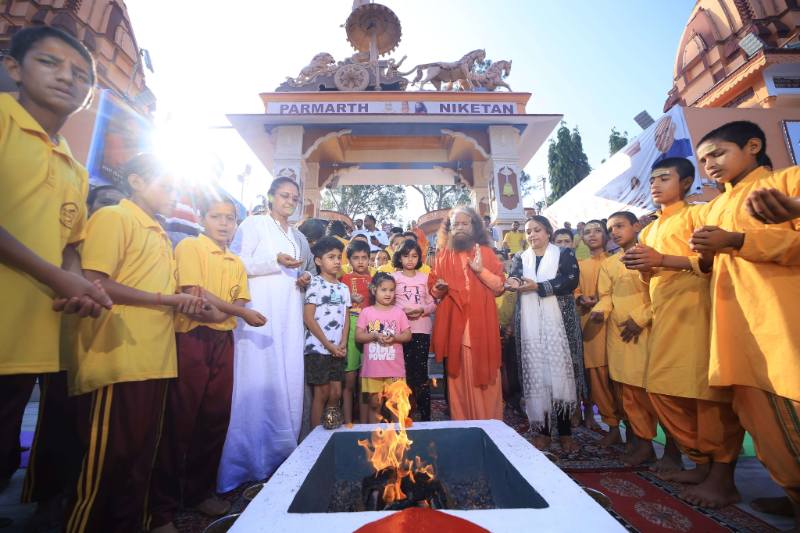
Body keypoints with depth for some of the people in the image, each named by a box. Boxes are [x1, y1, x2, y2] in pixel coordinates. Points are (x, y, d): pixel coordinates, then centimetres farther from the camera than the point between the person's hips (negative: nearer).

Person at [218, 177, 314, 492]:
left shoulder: (298, 237, 22)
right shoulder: (253, 224, 4)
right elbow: (237, 264, -6)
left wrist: (305, 278, 5)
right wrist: (276, 262, -16)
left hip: (289, 315, 6)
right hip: (260, 313, -5)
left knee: (288, 381, 4)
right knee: (259, 380, -6)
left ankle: (282, 453, 15)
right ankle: (253, 457, 5)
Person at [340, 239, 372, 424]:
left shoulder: (373, 280, 14)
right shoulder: (344, 279, 6)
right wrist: (350, 299, -10)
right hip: (350, 326, -2)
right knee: (349, 379, 0)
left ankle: (364, 424, 20)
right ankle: (348, 424, 14)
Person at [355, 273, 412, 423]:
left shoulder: (399, 311, 3)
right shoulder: (366, 312, 1)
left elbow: (408, 335, 3)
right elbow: (358, 336, -2)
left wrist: (394, 337, -16)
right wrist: (374, 335, -17)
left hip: (395, 368, 1)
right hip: (372, 368, 0)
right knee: (374, 404, 11)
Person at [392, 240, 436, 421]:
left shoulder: (424, 277, 8)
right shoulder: (394, 277, 4)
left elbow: (432, 304, 9)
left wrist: (423, 310, -10)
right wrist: (404, 310, -15)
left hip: (422, 328, 1)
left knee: (421, 371, 1)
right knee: (405, 371, 5)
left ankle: (425, 414, 12)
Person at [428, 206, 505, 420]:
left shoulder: (486, 252, 7)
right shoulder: (443, 256, 10)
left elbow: (500, 286, 1)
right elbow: (433, 291, 10)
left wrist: (481, 270, -12)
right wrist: (439, 288, -11)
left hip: (481, 322, -1)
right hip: (453, 323, 1)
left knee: (484, 373, 2)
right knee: (458, 376, 5)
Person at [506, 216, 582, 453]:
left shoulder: (564, 253, 6)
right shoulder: (520, 258, 14)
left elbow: (571, 280, -10)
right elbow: (512, 277, -4)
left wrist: (538, 286, -16)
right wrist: (512, 282, -27)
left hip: (557, 320, -2)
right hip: (530, 323, 2)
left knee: (560, 371, -3)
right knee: (535, 372, 3)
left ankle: (565, 432, 10)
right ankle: (543, 430, 12)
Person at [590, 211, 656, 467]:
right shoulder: (608, 264, 16)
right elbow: (606, 296, 8)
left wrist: (640, 318, -12)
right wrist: (600, 310, -13)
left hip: (647, 329, -4)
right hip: (618, 333, 4)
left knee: (649, 386, 0)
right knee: (628, 388, 6)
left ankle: (643, 439, 13)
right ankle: (641, 439, 17)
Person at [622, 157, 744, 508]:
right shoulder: (649, 230, 23)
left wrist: (662, 259, -18)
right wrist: (642, 267, 6)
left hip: (695, 310, -7)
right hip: (663, 315, 8)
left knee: (708, 390, -7)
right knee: (662, 389, 5)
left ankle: (722, 477, 4)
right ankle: (702, 463, 18)